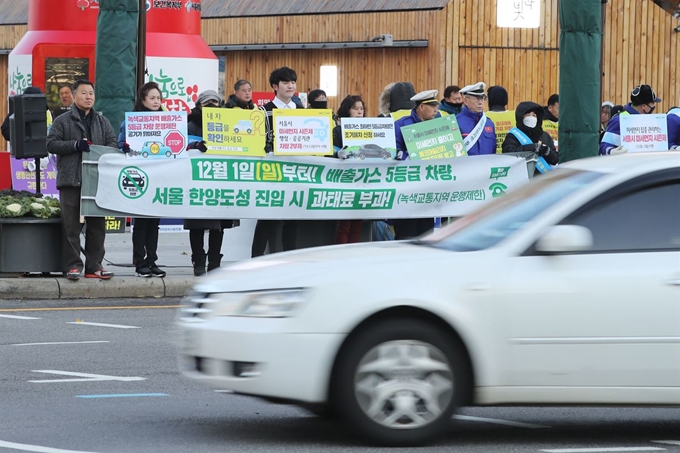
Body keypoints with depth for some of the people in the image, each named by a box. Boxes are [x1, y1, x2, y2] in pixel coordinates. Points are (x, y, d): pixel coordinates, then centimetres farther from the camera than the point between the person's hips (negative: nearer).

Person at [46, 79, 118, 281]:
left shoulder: (102, 122, 16)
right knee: (71, 225, -4)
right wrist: (76, 145, -13)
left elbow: (113, 143, 10)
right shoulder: (62, 121, 6)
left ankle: (94, 265, 9)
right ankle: (73, 265, -1)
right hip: (71, 180, -3)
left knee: (97, 225, 4)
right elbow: (51, 143, -2)